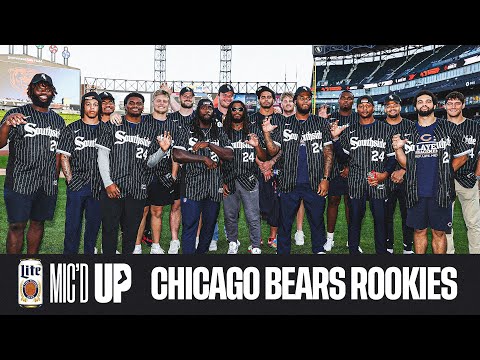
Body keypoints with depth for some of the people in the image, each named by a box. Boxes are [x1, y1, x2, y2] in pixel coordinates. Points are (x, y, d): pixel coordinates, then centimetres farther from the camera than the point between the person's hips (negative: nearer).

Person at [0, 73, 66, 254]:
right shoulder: (17, 114, -2)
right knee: (17, 225, -3)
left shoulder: (58, 120, 12)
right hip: (20, 182, -4)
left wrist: (55, 178, 11)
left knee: (38, 223, 12)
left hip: (48, 185, 4)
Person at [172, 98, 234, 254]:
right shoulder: (187, 132, 4)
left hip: (214, 187, 3)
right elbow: (177, 155, -10)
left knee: (209, 226, 12)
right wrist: (204, 158, -12)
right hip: (192, 186, -3)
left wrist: (208, 144, -10)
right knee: (189, 227, -3)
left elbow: (229, 155, 0)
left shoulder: (220, 133, 12)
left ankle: (202, 251, 28)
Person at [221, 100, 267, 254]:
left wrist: (257, 146, -16)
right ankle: (233, 243, 27)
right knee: (230, 216, 8)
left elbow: (264, 158, 5)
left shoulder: (252, 133, 7)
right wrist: (221, 182, 1)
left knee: (253, 217, -2)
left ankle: (255, 247, 9)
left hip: (248, 180, -1)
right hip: (228, 181, 1)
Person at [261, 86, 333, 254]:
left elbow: (328, 153, 3)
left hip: (314, 184, 0)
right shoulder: (284, 125, 8)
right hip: (289, 183, 1)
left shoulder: (321, 124, 6)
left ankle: (319, 250, 28)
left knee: (317, 221, 10)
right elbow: (273, 151, 5)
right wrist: (267, 133, -10)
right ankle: (282, 251, 22)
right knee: (284, 223, 8)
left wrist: (325, 179, -5)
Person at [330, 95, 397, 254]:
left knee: (380, 219, 1)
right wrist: (335, 138, -4)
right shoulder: (349, 130, 12)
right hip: (355, 182, 1)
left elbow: (392, 156, 5)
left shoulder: (385, 129, 8)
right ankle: (353, 250, 17)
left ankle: (382, 251, 14)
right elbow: (343, 157, 8)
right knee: (354, 219, 6)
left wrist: (385, 174, -10)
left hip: (379, 182, -1)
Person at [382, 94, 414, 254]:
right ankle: (388, 247, 18)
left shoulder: (411, 126, 5)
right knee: (386, 214, 6)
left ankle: (408, 248, 15)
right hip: (386, 179, 1)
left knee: (408, 214, 3)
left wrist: (403, 171, -10)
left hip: (407, 179, -1)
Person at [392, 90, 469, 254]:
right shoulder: (408, 132, 9)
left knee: (438, 232, 4)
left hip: (441, 191, -2)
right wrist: (398, 148, -8)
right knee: (419, 230, 10)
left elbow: (462, 156, 7)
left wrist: (445, 173, -1)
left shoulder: (449, 128, 3)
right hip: (416, 192, 2)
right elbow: (405, 164, 9)